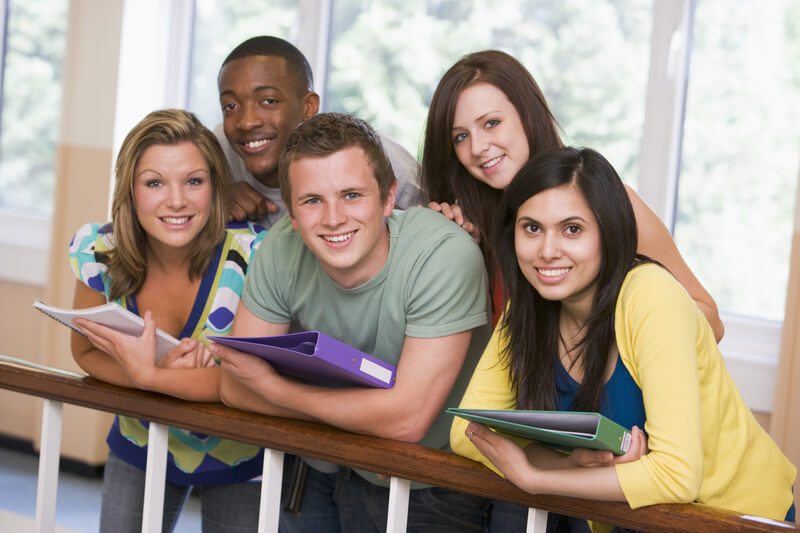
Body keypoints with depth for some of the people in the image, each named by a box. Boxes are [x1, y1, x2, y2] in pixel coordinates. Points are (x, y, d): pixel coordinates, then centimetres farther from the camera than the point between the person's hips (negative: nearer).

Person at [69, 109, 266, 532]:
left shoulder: (252, 257, -28)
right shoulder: (98, 251, -18)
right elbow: (87, 353, -7)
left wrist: (149, 376, -36)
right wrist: (160, 372, -28)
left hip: (238, 459, -3)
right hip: (141, 446, 3)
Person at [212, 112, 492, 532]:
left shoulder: (446, 255, -24)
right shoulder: (282, 248, -10)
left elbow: (408, 417, -27)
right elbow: (234, 387, -8)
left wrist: (271, 384, -21)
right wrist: (362, 413, -20)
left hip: (427, 491, -4)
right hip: (320, 476, 4)